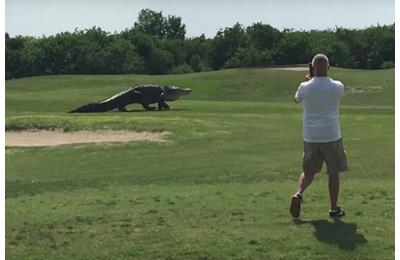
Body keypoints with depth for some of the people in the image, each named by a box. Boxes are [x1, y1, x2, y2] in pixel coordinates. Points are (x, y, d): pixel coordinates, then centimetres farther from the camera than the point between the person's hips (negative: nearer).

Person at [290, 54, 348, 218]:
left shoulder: (305, 87, -8)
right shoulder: (337, 87, -8)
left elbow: (297, 99, 15)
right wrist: (314, 80, 21)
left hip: (310, 137, 1)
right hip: (332, 136, -1)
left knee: (308, 171, 16)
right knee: (334, 173, 11)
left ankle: (299, 193, -10)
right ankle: (334, 209, 16)